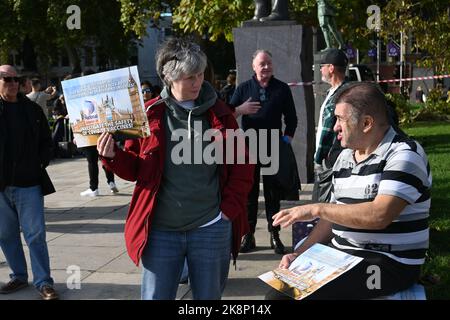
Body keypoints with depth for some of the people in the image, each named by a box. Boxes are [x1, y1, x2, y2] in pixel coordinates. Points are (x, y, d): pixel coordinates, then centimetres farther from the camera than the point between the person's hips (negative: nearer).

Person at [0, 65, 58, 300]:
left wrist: (40, 163, -2)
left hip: (28, 183, -1)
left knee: (35, 234, -2)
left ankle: (43, 282, 4)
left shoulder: (32, 109, 5)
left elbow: (46, 140, 12)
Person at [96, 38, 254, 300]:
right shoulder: (149, 114, 0)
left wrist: (229, 209, -2)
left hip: (211, 229, 1)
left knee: (209, 296, 13)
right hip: (160, 230, 0)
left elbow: (242, 166, 5)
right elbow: (134, 168, 6)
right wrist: (112, 156, -13)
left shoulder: (220, 113, 1)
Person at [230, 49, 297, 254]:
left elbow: (291, 118, 12)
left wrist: (287, 140, 0)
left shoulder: (282, 89, 8)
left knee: (273, 193, 5)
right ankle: (248, 236, 8)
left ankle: (275, 236, 12)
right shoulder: (244, 88, 8)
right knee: (249, 192, 2)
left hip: (273, 149, 0)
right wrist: (240, 109, -15)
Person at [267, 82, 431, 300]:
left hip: (390, 263, -7)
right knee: (278, 289, -4)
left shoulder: (405, 155, -13)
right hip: (340, 254, 7)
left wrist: (317, 209, -18)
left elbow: (379, 216, -25)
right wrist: (300, 254, 1)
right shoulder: (345, 157, 13)